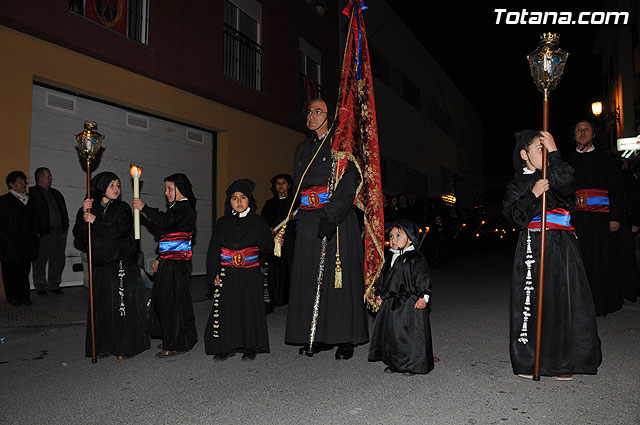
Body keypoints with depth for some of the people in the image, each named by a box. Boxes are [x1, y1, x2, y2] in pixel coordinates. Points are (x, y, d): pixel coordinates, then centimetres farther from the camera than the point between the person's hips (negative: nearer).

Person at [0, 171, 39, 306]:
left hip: (27, 244, 5)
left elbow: (34, 220, 21)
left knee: (25, 270, 7)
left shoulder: (29, 200, 16)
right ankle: (13, 297, 10)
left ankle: (24, 295, 14)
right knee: (11, 271, 1)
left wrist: (35, 233, 11)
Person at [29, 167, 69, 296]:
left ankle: (54, 285, 21)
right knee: (40, 261, 3)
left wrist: (65, 226, 12)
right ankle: (40, 286, 15)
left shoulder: (56, 193, 19)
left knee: (58, 260, 9)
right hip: (43, 234, -6)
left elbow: (64, 212, 22)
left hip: (59, 232, 6)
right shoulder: (32, 193, -3)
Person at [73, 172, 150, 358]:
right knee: (102, 305, 5)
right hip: (101, 264, 3)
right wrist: (83, 213, -10)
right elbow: (79, 234, 1)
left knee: (123, 304, -3)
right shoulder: (92, 209, 10)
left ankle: (125, 346, 5)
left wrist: (96, 221, -9)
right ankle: (103, 346, 16)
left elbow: (119, 230, -15)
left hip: (123, 264, -3)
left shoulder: (123, 208, 2)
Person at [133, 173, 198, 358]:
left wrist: (144, 207, -25)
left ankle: (176, 345, 5)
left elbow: (166, 221, -30)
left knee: (172, 301, -5)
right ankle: (170, 340, 27)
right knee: (164, 299, 15)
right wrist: (160, 259, 22)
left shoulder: (184, 207, -11)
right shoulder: (177, 207, 20)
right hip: (169, 262, 10)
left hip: (176, 264, -10)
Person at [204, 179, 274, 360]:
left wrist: (275, 243, -18)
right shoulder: (223, 223, 6)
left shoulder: (257, 221, 3)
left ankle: (250, 347, 17)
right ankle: (227, 346, 17)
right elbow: (214, 249, 6)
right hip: (227, 275, 1)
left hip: (250, 275, -1)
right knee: (226, 308, 2)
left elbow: (267, 246, 2)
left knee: (250, 308, 3)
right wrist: (214, 272, -2)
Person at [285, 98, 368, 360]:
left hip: (337, 217, -6)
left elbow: (347, 186, -11)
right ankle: (318, 337, 14)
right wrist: (296, 219, 11)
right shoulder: (303, 149, 18)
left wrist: (331, 218, -21)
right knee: (309, 276, 4)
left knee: (338, 274, -5)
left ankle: (345, 338, 5)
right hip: (308, 219, 6)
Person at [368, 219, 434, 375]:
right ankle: (393, 362, 27)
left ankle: (412, 364, 16)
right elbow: (383, 277, 20)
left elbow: (423, 278, -14)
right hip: (390, 303, 7)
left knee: (410, 334, -1)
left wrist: (423, 297, -20)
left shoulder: (416, 258, -11)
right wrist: (379, 293, 19)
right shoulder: (390, 257, 11)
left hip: (410, 303, -7)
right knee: (389, 332, 12)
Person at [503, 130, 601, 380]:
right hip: (532, 246, -1)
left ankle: (563, 363, 9)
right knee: (530, 302, -3)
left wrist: (553, 152, -10)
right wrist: (533, 194, -13)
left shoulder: (555, 173, 13)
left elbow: (567, 185, -11)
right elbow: (514, 216, -1)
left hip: (562, 247, 1)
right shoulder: (518, 184, 11)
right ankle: (528, 362, 9)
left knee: (565, 301, -3)